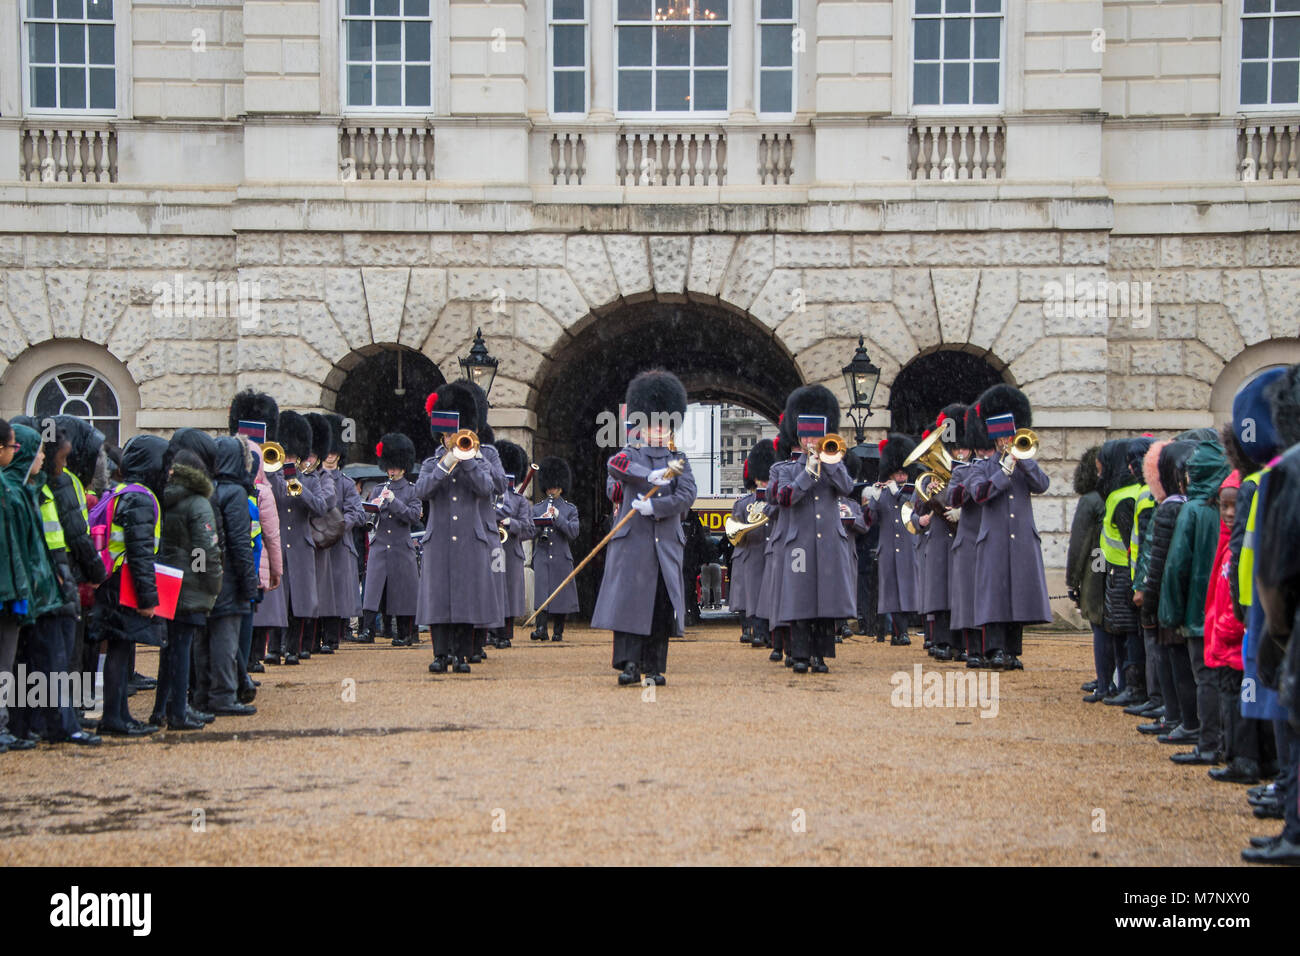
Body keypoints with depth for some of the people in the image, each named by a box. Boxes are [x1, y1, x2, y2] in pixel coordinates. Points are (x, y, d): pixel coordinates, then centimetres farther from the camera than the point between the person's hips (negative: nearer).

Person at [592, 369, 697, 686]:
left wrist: (652, 505, -16)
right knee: (629, 603, -8)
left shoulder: (679, 461, 13)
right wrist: (652, 475, -32)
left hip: (666, 546, 3)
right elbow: (614, 466, -19)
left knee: (662, 608, 2)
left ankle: (654, 669, 9)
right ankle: (629, 666, -7)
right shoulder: (630, 453, 6)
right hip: (632, 543, -3)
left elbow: (686, 497, -3)